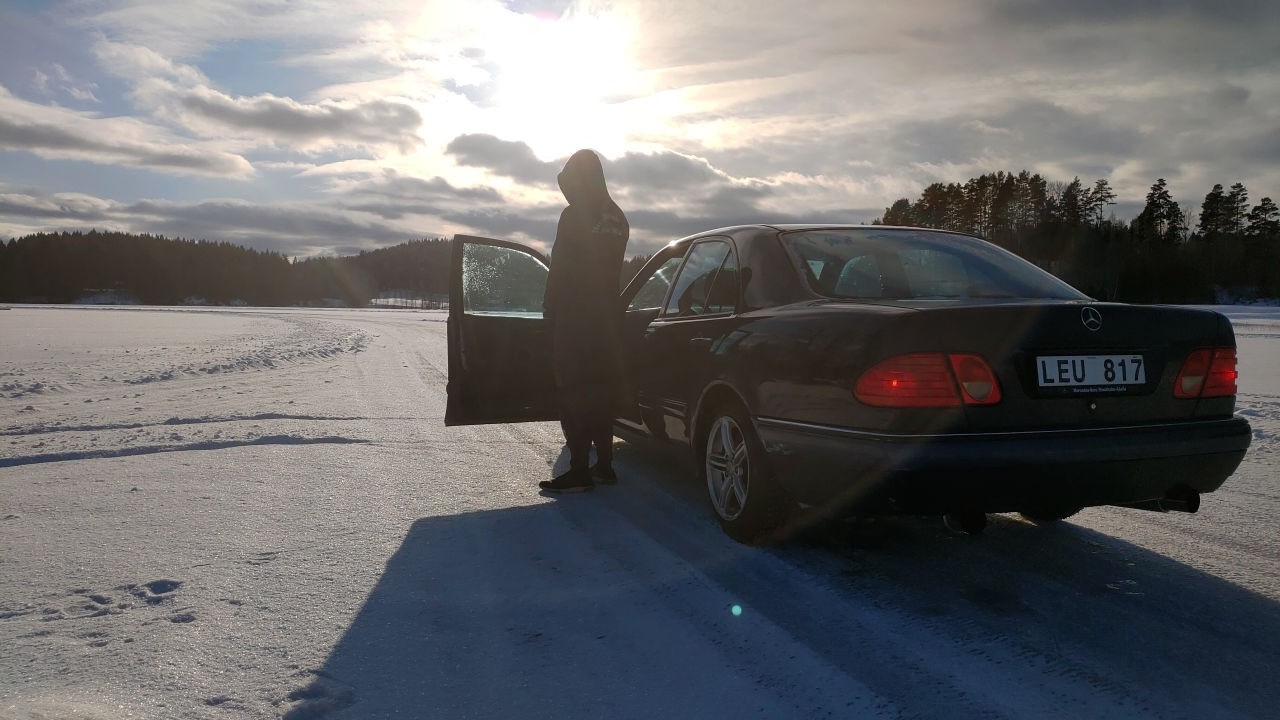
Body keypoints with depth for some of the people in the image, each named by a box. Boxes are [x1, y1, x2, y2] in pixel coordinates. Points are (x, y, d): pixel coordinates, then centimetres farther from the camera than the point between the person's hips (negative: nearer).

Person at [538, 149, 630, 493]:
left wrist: (549, 307, -3)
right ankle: (604, 464, 20)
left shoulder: (575, 216, -11)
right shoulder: (617, 218, 12)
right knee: (602, 390, 13)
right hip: (607, 316, 8)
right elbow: (612, 268, 13)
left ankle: (580, 471, -6)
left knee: (573, 392, -5)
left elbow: (561, 268, -13)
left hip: (575, 318, -8)